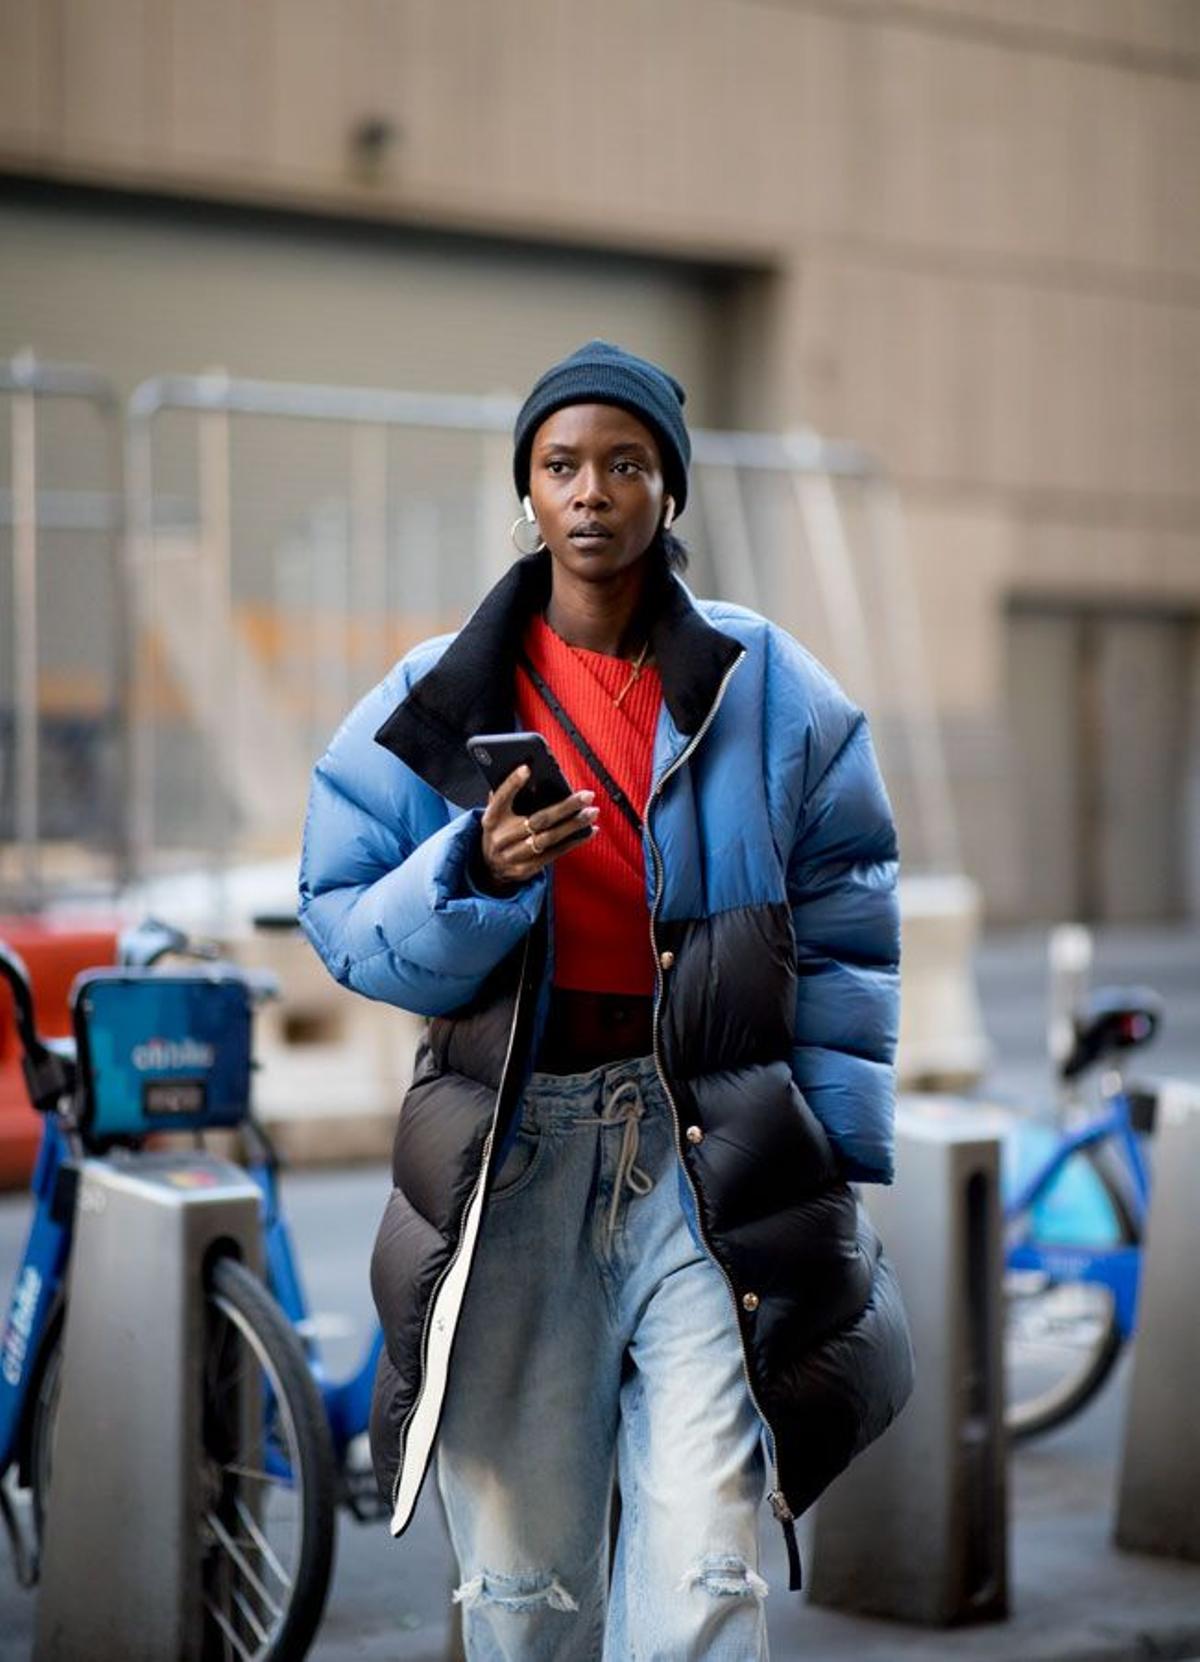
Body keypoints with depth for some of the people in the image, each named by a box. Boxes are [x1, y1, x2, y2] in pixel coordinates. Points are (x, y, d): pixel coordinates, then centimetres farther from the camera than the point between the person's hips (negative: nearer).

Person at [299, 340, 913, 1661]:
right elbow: (339, 920, 5)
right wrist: (475, 876, -15)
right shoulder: (434, 704, 7)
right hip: (509, 1148, 1)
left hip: (708, 1149, -1)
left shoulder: (766, 689, 6)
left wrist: (837, 1153, 2)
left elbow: (845, 925, 8)